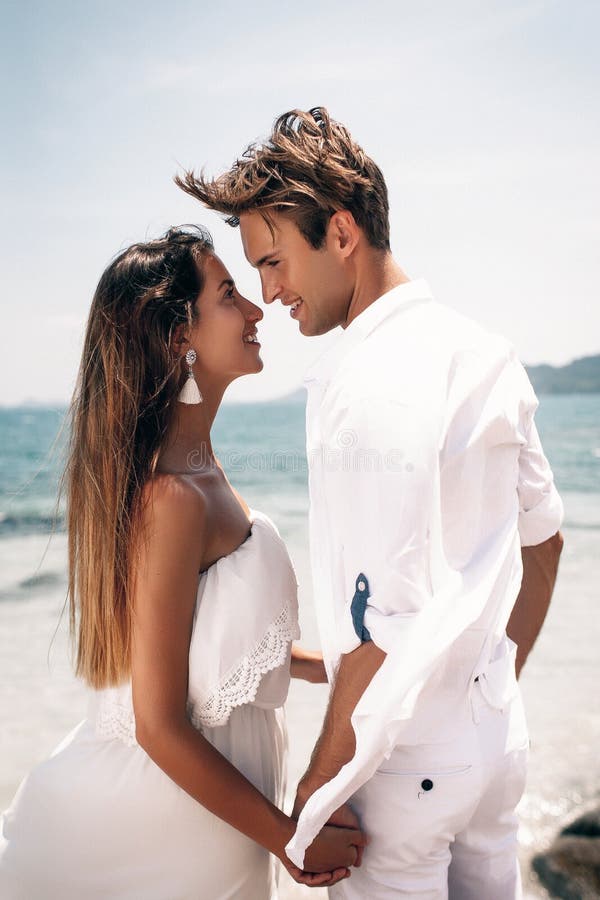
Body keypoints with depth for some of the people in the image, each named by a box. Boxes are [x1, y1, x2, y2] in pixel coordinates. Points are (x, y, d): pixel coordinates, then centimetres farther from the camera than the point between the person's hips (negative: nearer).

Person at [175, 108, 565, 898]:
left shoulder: (371, 382, -23)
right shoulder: (489, 356, 3)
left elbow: (388, 623, -26)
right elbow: (543, 540, 12)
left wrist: (321, 781, -14)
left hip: (407, 764, -8)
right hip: (503, 738, 8)